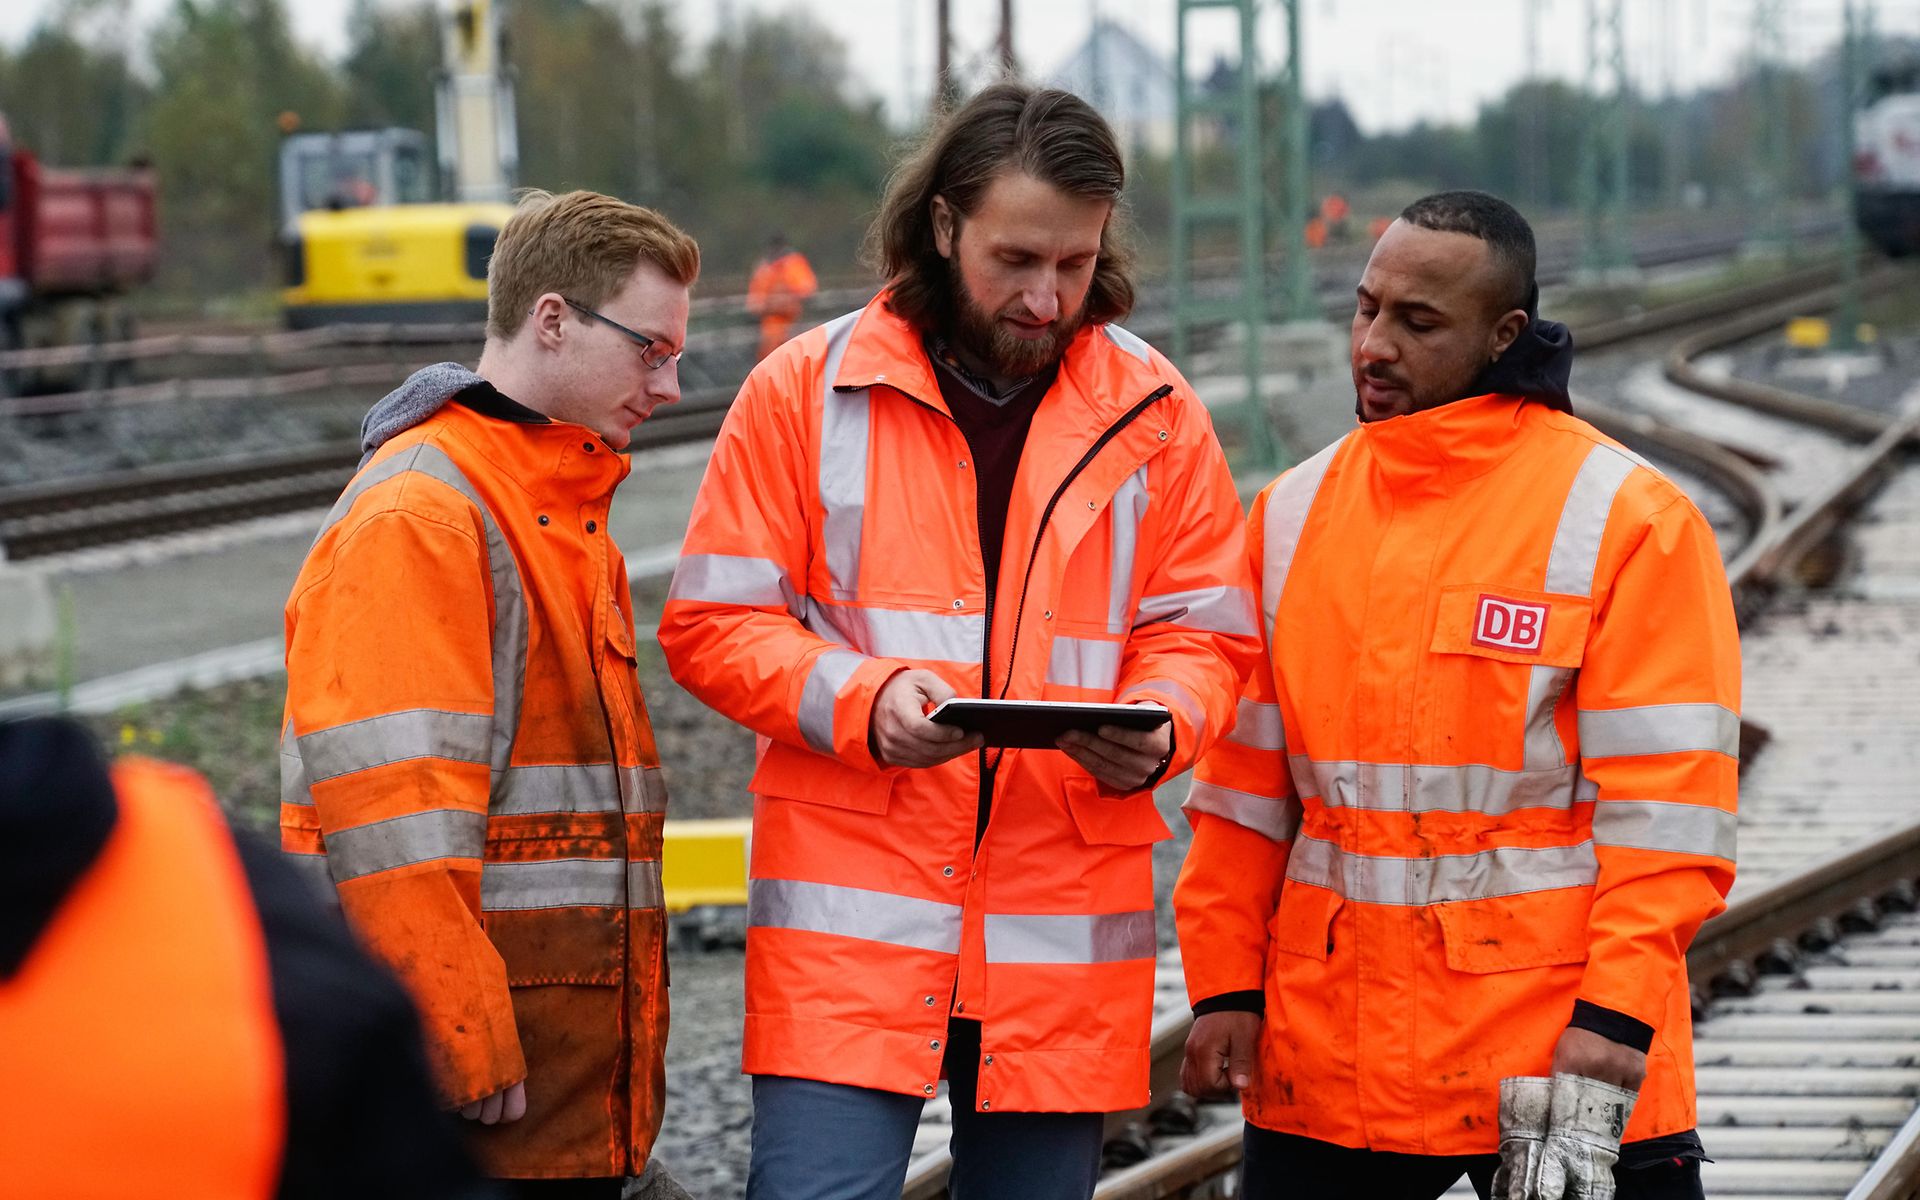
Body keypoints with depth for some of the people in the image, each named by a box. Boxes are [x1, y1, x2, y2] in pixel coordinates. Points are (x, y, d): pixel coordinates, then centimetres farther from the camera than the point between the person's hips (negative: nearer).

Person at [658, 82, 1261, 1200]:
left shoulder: (1153, 411, 8)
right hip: (852, 912, -2)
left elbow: (1204, 634, 11)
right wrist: (863, 699, -15)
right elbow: (713, 620, 2)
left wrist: (1157, 728, -12)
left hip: (1066, 921, 2)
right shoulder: (807, 389, 2)